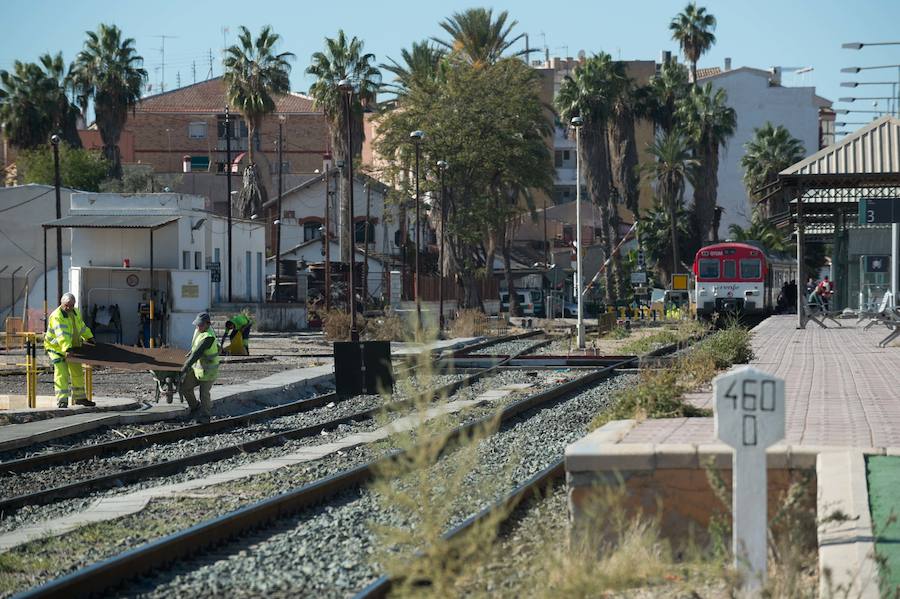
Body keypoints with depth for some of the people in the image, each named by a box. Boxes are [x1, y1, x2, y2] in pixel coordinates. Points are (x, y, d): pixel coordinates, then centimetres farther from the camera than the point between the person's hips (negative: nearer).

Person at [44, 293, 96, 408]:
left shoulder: (76, 313, 1)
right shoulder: (57, 316, -26)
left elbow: (81, 326, 21)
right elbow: (61, 335, -39)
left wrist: (89, 338, 24)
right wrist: (67, 349, -49)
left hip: (72, 347, 8)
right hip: (56, 347, -8)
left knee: (77, 372, 15)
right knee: (61, 373, -17)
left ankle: (79, 398, 28)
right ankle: (62, 400, -18)